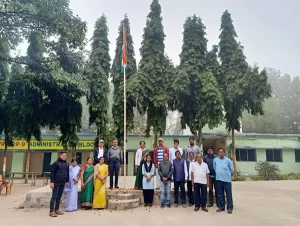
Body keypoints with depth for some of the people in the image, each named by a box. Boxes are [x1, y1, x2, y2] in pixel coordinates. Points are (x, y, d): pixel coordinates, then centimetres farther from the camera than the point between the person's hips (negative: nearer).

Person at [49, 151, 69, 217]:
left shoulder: (67, 164, 11)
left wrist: (67, 181, 15)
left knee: (59, 197, 11)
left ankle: (57, 210, 20)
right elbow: (52, 173, -10)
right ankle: (51, 211, 0)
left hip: (62, 183, 6)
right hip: (56, 183, -6)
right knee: (54, 197, -3)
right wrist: (52, 182, -15)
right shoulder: (56, 163, -7)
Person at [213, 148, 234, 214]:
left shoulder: (228, 160, -5)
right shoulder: (215, 160, 4)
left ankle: (230, 208, 11)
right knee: (220, 194, 11)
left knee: (229, 194, 2)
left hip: (227, 179, -3)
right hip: (218, 179, 3)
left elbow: (232, 169, 3)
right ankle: (221, 207, 21)